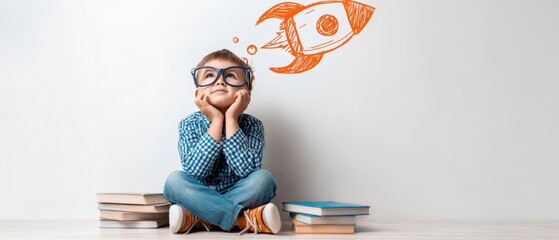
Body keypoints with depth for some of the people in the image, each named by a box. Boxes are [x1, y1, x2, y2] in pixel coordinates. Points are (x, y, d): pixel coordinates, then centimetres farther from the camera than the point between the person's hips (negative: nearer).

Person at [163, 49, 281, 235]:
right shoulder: (189, 124, -8)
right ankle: (243, 219, -26)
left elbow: (247, 170, -26)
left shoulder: (253, 126, -10)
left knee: (264, 178, -27)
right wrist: (216, 121, -24)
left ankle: (197, 219, -22)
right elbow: (195, 170, -22)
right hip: (200, 197, 1)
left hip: (241, 197, 0)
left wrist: (231, 120, -25)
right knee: (174, 180, -27)